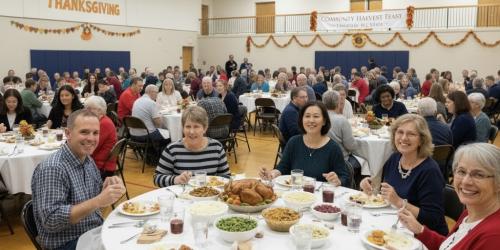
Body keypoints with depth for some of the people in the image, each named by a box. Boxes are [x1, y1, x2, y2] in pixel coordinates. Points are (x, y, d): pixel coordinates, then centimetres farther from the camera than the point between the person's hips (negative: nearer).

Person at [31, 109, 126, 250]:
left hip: (96, 231, 7)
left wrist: (106, 188, -7)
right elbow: (51, 220, -24)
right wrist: (98, 201, -30)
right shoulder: (52, 169, -19)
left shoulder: (88, 161, 4)